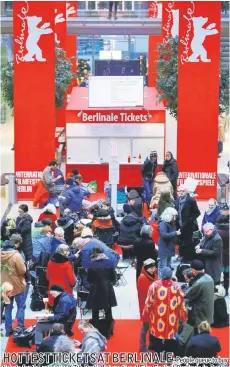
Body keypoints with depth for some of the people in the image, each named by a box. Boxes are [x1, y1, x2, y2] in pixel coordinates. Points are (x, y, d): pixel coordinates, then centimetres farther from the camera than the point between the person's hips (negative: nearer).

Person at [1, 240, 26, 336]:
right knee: (21, 306, 10)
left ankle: (8, 329, 17)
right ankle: (20, 327, 9)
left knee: (8, 308, 15)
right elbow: (22, 271, -18)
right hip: (17, 285, -4)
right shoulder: (16, 255, -20)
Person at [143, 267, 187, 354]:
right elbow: (181, 304, -1)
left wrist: (145, 314, 13)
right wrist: (183, 318, 11)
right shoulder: (176, 287, -5)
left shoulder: (154, 285, -8)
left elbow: (149, 302, -3)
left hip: (156, 321, 0)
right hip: (172, 323, 0)